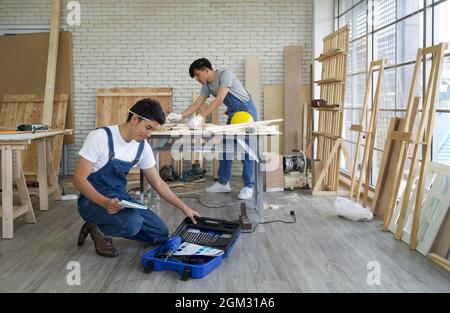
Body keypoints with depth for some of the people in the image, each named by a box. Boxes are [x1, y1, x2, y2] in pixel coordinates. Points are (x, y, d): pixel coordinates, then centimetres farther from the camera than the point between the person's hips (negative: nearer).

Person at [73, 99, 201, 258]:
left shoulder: (143, 147, -1)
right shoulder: (100, 137, -20)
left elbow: (158, 184, 9)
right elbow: (79, 179, -21)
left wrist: (184, 208, 6)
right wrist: (105, 203, -36)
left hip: (120, 197, 7)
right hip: (94, 200, -7)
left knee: (161, 233, -1)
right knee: (133, 222, -35)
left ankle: (104, 226, 10)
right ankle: (99, 229, -2)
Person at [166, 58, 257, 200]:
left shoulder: (225, 75, -22)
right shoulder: (207, 86, 3)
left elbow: (219, 100, -32)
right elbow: (196, 104, 2)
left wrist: (200, 117, -38)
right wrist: (180, 116, -13)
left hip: (246, 111, -8)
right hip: (233, 114, 8)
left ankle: (248, 187, -3)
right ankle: (223, 183, 15)